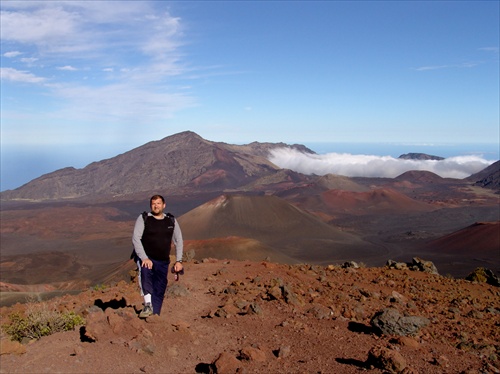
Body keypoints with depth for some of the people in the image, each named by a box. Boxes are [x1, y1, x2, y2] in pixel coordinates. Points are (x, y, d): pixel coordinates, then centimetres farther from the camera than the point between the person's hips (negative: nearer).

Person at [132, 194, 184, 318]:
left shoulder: (171, 221, 7)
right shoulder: (143, 219, -2)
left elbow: (178, 241, 13)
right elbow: (136, 238, -11)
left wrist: (179, 261, 3)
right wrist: (144, 258, -23)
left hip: (163, 262, 4)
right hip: (145, 258, -3)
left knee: (159, 290, 2)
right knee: (145, 272, -35)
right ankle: (148, 305, -39)